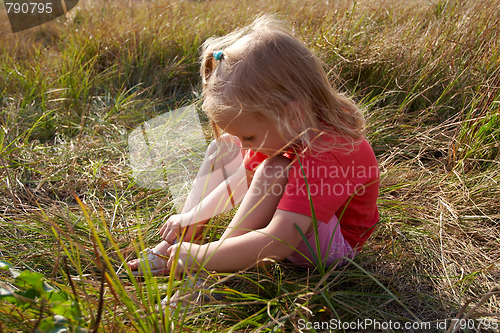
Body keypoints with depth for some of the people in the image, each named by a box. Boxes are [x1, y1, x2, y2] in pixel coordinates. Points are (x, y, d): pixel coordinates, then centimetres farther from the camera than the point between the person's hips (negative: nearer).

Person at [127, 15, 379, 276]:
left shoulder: (324, 155, -39)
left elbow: (278, 243, -45)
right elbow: (238, 181, -3)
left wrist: (200, 256, -38)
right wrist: (192, 218, -11)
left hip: (331, 244, -8)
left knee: (274, 170, -37)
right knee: (223, 148, 1)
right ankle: (179, 241, -2)